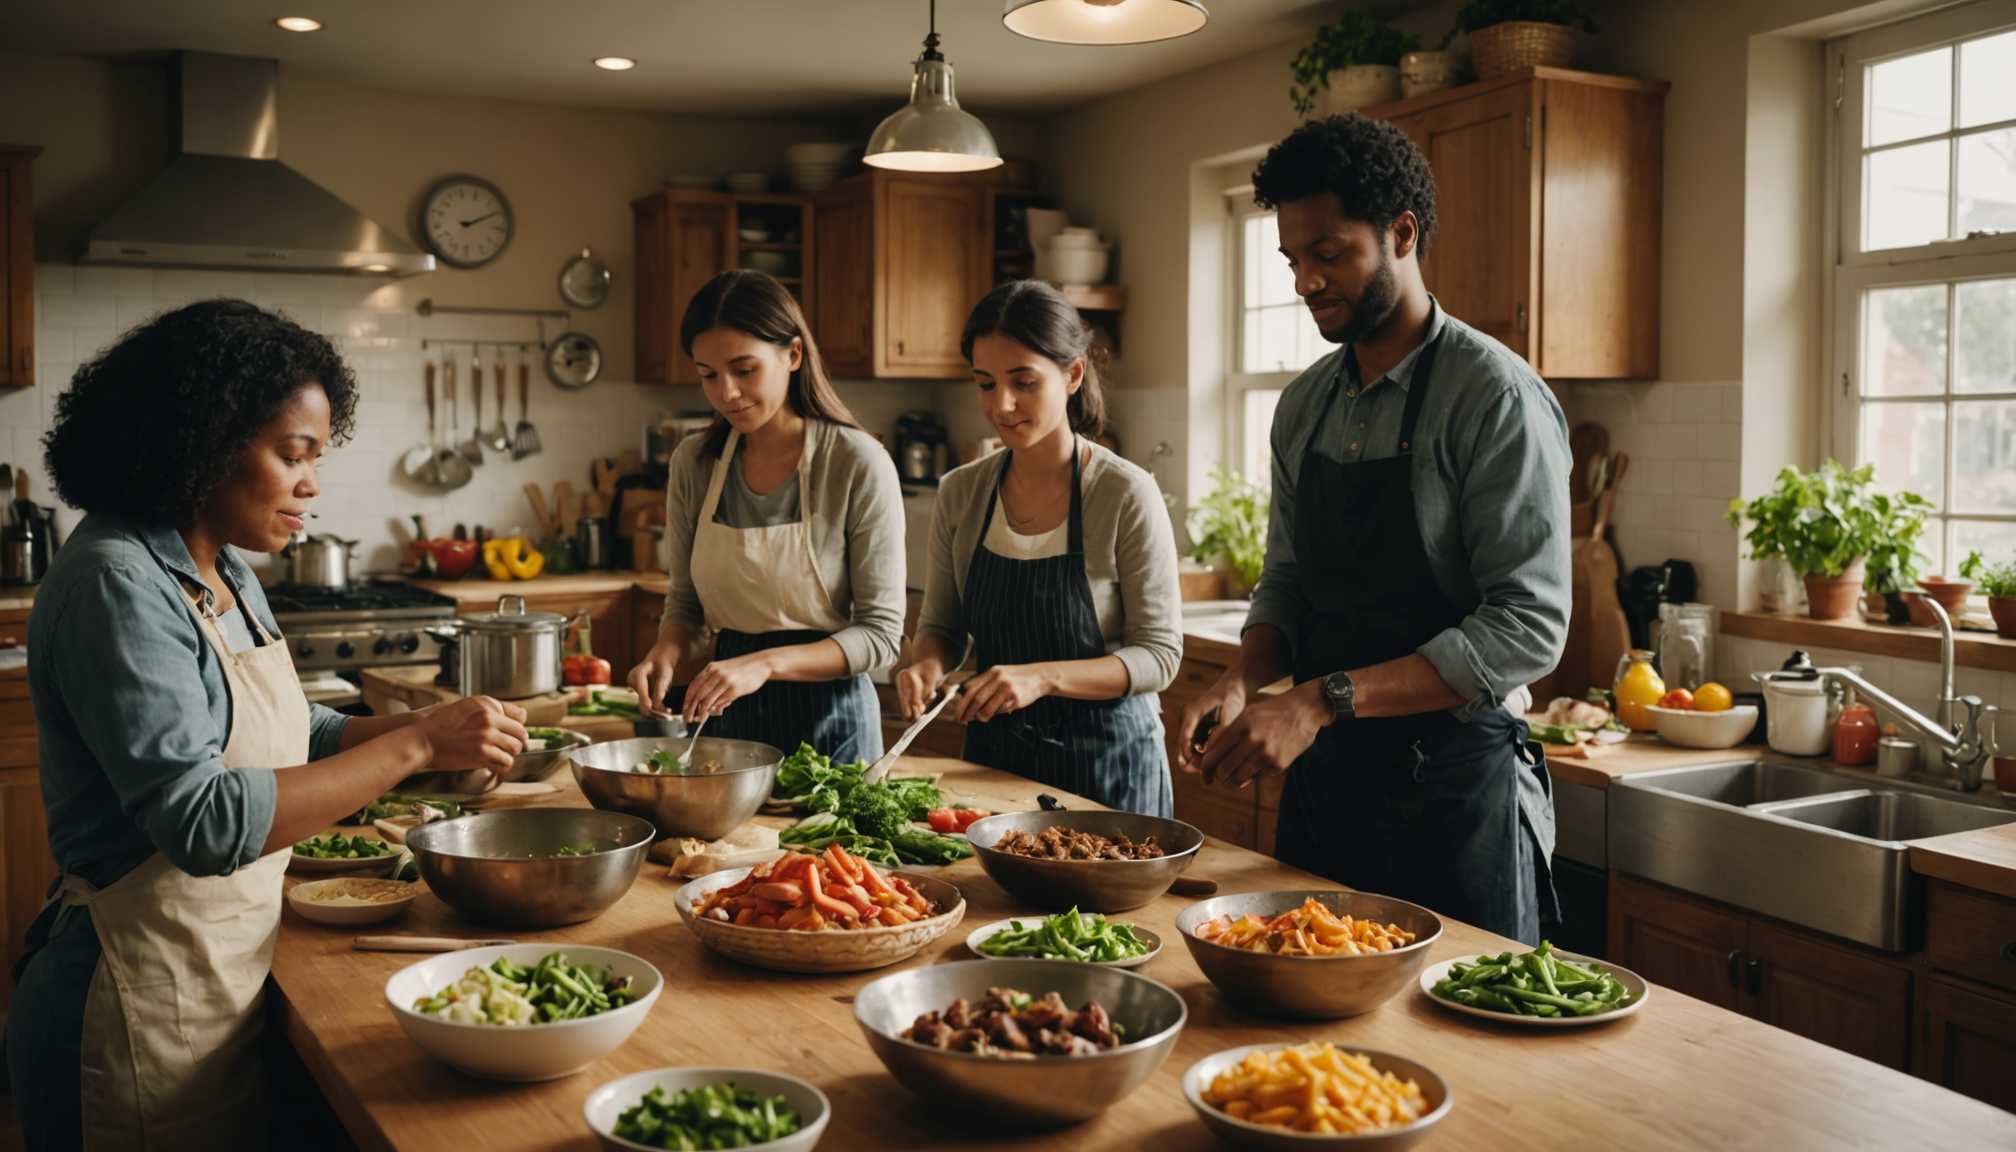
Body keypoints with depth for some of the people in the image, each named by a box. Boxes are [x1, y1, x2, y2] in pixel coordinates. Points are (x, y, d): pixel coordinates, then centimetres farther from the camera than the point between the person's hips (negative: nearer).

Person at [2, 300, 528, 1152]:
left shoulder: (221, 571, 8)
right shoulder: (117, 584, -20)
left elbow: (283, 736, 16)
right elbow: (204, 820, -29)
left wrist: (428, 727, -1)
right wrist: (416, 746, -25)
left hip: (229, 969, 9)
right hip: (144, 1007, -9)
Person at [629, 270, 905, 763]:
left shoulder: (858, 464, -15)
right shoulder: (693, 463, -1)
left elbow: (880, 634, -14)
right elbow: (687, 598, 11)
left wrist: (766, 663, -27)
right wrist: (666, 650, -11)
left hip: (827, 719, -4)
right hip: (723, 716, 4)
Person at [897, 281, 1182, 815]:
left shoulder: (1127, 496, -15)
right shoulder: (960, 494, -1)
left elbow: (1158, 655, -13)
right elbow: (941, 624, 9)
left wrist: (1042, 677, -25)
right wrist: (929, 663, -13)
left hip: (1105, 761, -4)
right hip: (993, 755, 4)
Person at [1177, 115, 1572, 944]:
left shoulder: (1494, 396, -13)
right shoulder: (1303, 407, 9)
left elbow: (1527, 626, -19)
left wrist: (1323, 700, -25)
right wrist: (1244, 679, -6)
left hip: (1454, 790, -6)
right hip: (1321, 778, 6)